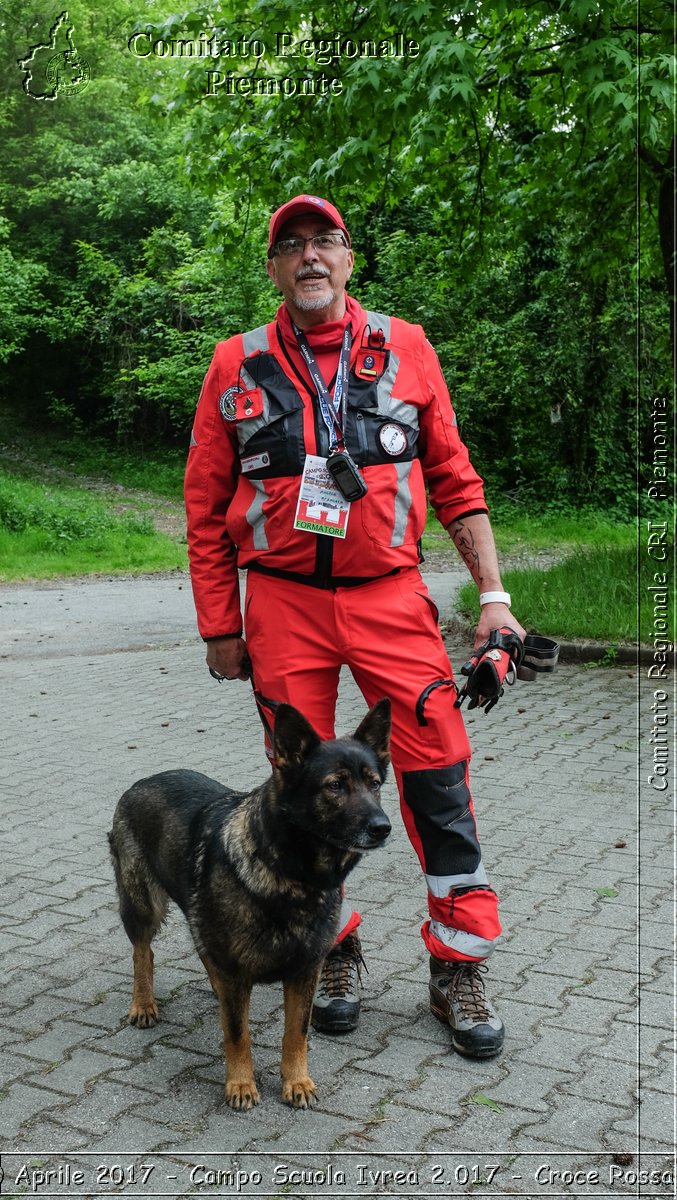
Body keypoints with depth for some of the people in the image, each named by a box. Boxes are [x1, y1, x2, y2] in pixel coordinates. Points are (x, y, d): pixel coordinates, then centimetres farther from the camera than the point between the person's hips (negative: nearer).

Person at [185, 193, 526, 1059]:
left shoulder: (404, 348, 5)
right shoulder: (237, 366, 3)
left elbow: (455, 480, 7)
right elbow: (207, 508, 6)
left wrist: (492, 593, 1)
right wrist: (219, 626, 4)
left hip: (389, 596, 0)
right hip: (283, 604, 1)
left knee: (438, 778, -2)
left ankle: (458, 969, 14)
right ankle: (334, 954, 27)